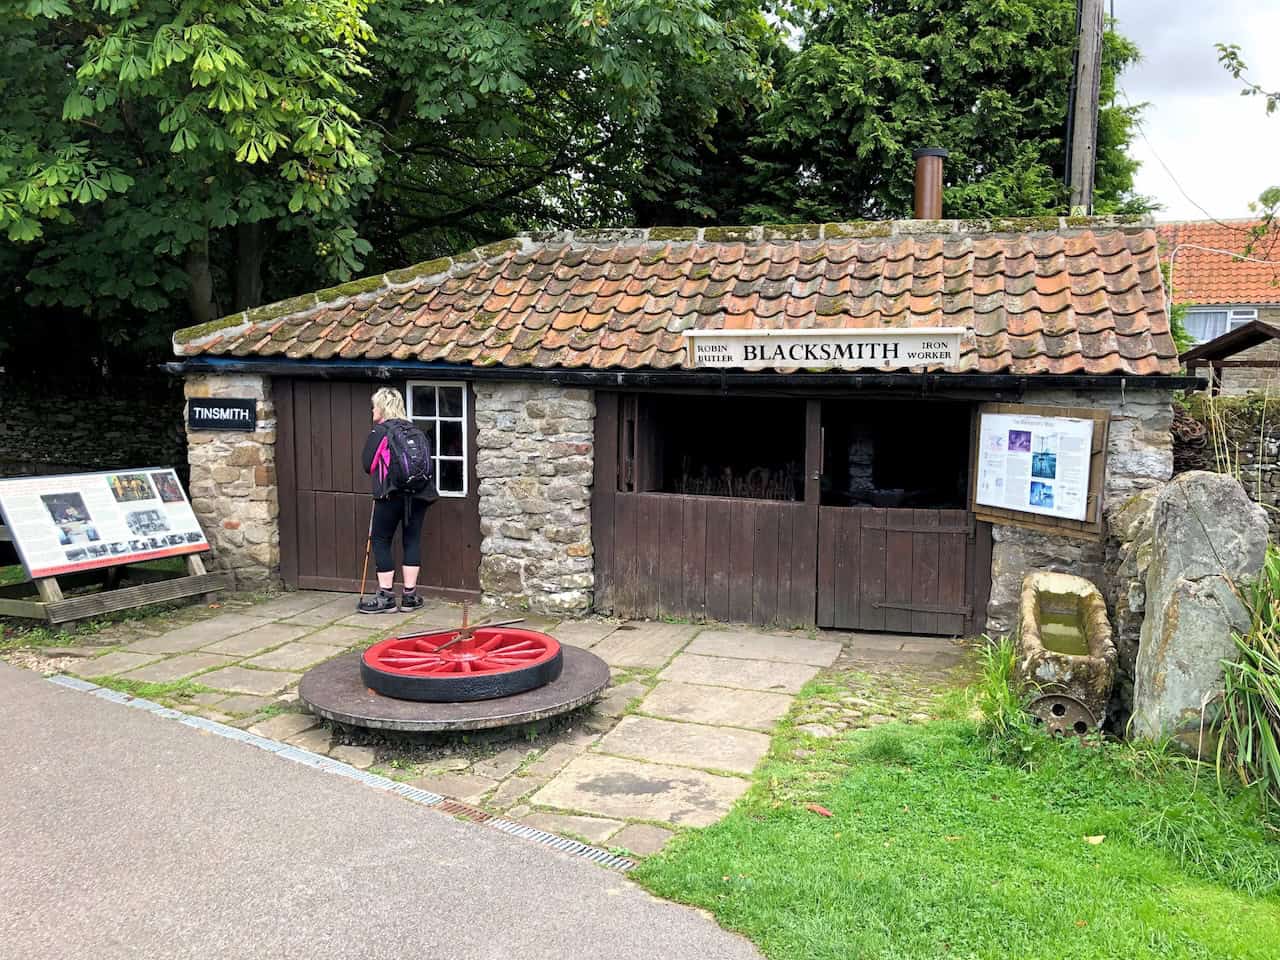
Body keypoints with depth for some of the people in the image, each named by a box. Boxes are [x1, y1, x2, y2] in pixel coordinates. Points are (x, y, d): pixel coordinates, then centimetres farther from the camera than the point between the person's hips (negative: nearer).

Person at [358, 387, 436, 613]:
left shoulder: (378, 432, -4)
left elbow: (368, 465, -3)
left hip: (390, 493, -5)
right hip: (419, 492, 5)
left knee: (381, 541, 6)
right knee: (412, 540, 10)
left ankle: (386, 597, 6)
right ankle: (409, 596, 11)